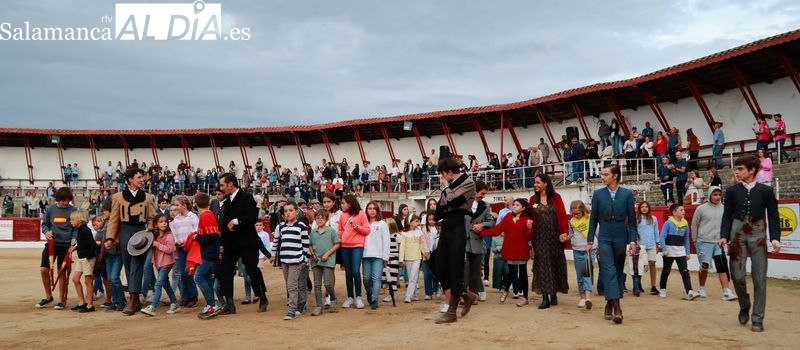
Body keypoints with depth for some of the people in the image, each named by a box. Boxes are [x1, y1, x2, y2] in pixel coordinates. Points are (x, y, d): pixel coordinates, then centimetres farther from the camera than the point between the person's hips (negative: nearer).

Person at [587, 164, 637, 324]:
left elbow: (632, 219, 2)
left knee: (618, 272, 8)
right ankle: (616, 307, -17)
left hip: (620, 239, 1)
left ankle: (610, 304, 20)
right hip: (604, 239, -1)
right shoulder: (598, 194, 2)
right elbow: (593, 219, 5)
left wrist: (632, 240, -5)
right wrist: (590, 241, 2)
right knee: (609, 271, -12)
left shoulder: (627, 194, 1)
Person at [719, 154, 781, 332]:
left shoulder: (765, 191, 1)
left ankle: (757, 319, 9)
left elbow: (773, 216, 0)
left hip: (758, 237, -1)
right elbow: (727, 215, 4)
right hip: (738, 236, 1)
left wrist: (775, 238, -11)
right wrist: (724, 236, -7)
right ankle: (744, 306, 26)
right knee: (737, 276, -3)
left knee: (759, 279, 1)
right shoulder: (732, 191, 4)